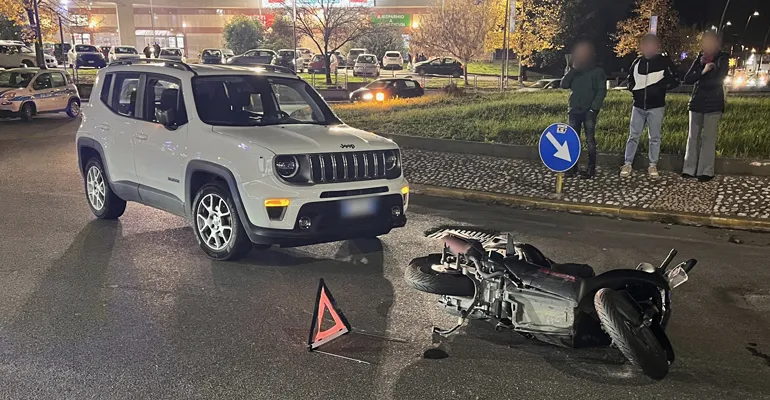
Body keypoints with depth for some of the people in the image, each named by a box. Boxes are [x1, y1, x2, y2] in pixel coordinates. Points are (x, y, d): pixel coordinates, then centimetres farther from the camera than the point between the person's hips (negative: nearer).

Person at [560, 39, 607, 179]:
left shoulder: (597, 71, -1)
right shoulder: (574, 71, 12)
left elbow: (602, 91, -6)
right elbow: (564, 85, 1)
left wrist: (594, 108, -15)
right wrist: (572, 70, -8)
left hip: (589, 111, -4)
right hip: (574, 110, 5)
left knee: (590, 140, -4)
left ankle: (591, 168, 0)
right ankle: (572, 166, 12)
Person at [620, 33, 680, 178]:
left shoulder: (664, 62, -4)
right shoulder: (637, 62, 7)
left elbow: (675, 81, -2)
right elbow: (630, 79, 22)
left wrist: (660, 86, -11)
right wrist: (635, 90, 6)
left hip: (656, 107, -3)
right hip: (638, 106, 3)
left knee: (655, 137, 5)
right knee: (633, 136, 4)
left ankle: (653, 166, 13)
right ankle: (627, 164, 10)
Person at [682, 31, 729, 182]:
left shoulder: (723, 59, 0)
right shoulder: (699, 59, 10)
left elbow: (717, 80, -11)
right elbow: (687, 79, -1)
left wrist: (699, 80, -2)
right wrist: (702, 71, -14)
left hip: (713, 104, -4)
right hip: (696, 103, 4)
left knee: (708, 138, -5)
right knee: (693, 136, 4)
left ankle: (707, 171, -3)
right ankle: (689, 169, 7)